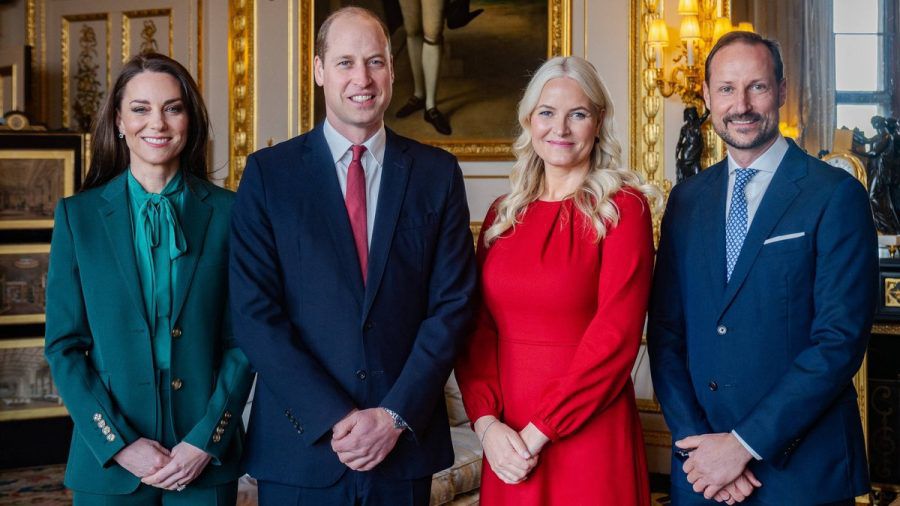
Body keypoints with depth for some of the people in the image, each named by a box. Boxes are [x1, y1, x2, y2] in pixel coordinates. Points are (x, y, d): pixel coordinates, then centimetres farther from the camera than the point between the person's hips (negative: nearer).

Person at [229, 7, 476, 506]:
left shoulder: (437, 172, 3)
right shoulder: (268, 172, -1)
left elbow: (451, 305, -1)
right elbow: (255, 314, -7)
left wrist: (396, 415, -11)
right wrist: (334, 420, -13)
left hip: (405, 444, 1)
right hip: (299, 447, -1)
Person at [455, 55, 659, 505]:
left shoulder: (622, 208, -6)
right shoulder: (503, 214, 8)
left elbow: (615, 336, -13)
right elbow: (477, 327, 5)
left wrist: (538, 432, -14)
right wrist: (487, 421, -9)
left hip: (587, 433, -4)